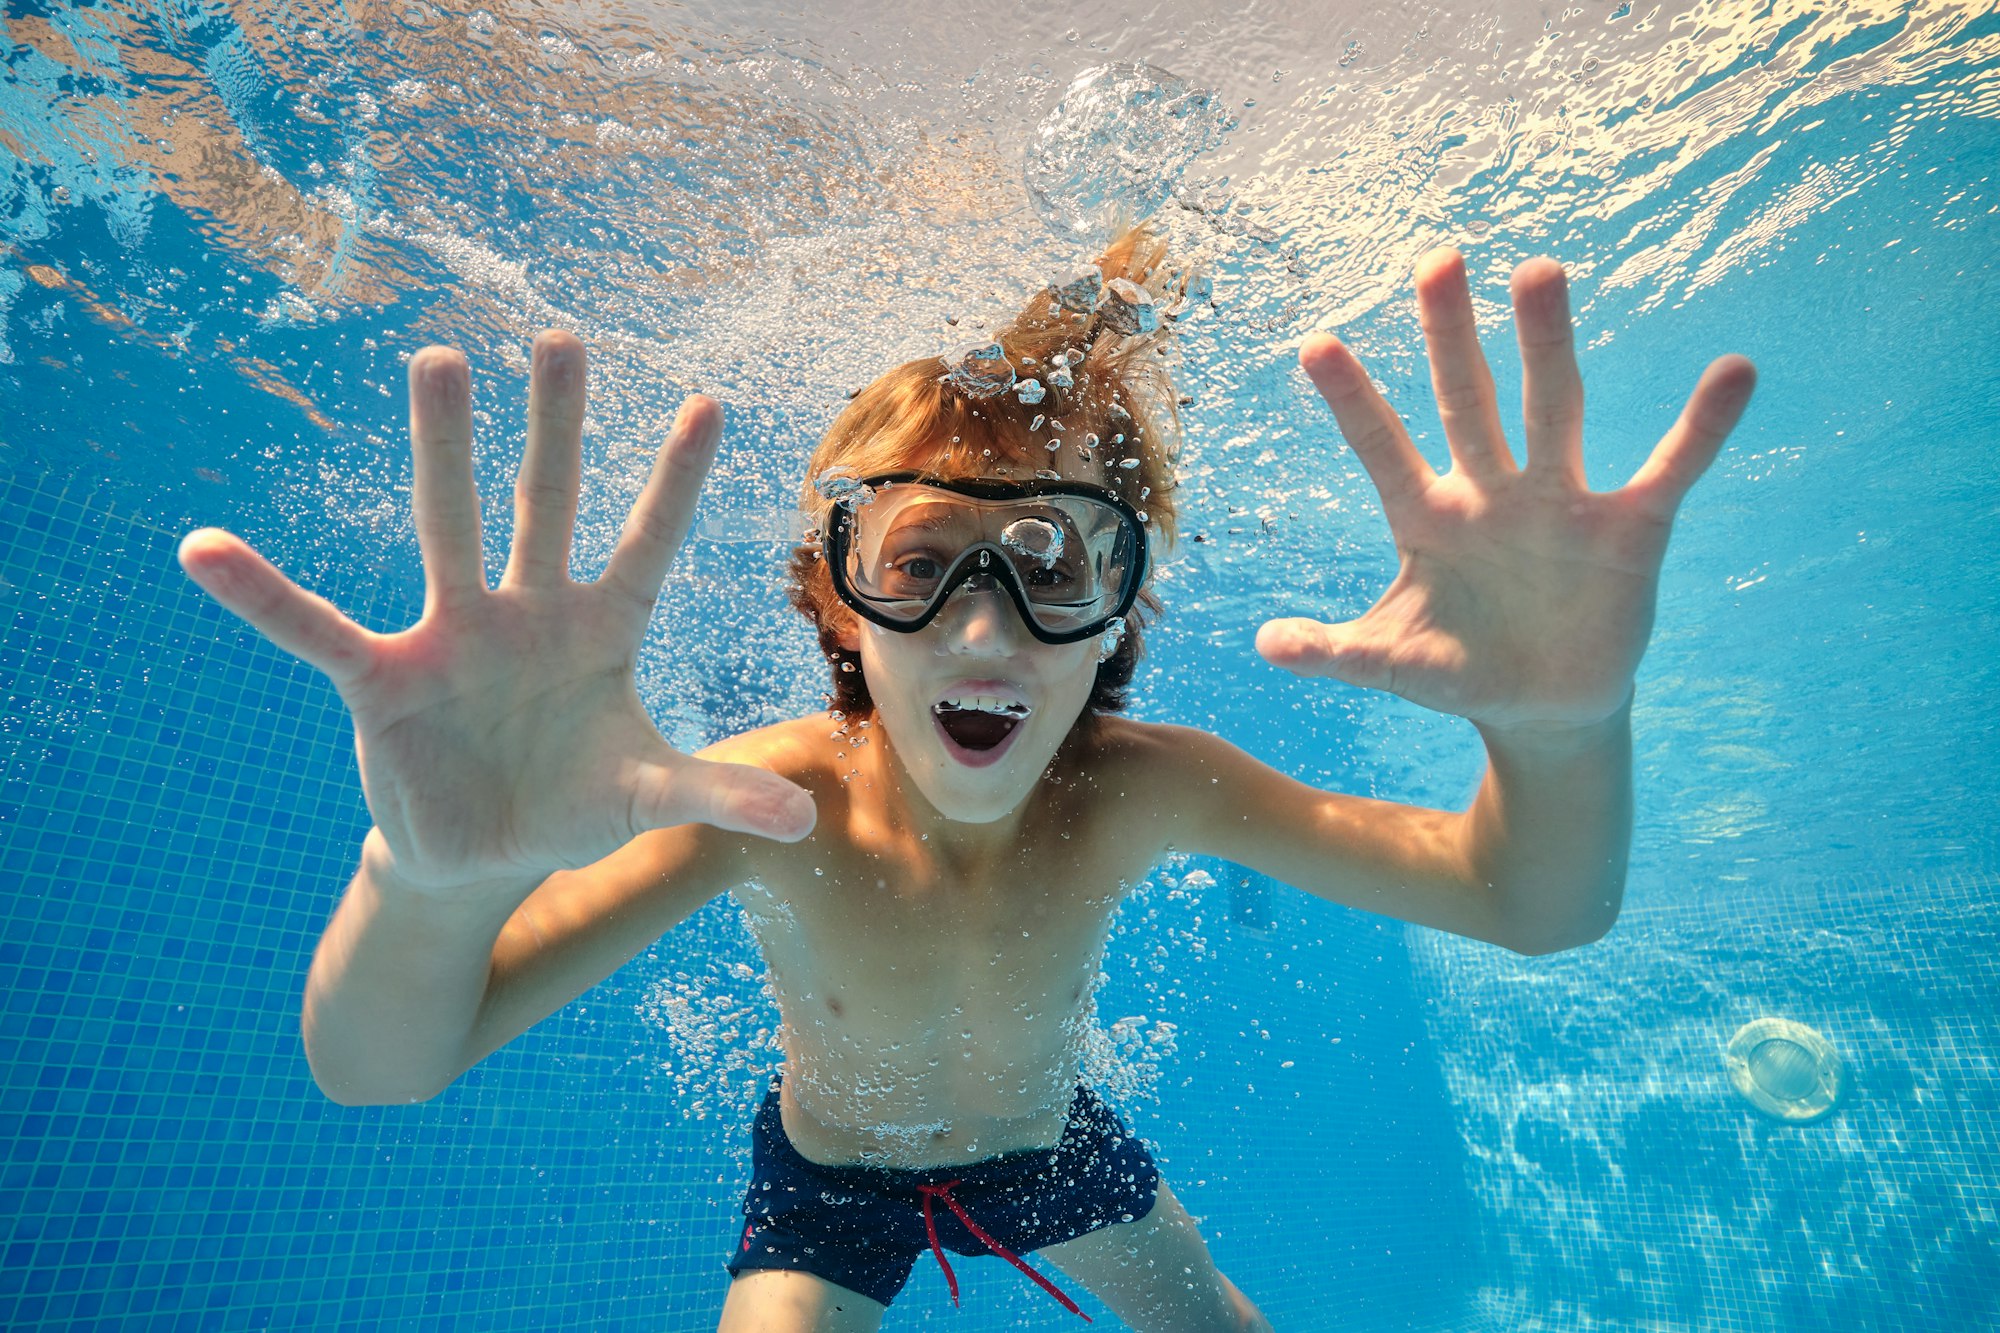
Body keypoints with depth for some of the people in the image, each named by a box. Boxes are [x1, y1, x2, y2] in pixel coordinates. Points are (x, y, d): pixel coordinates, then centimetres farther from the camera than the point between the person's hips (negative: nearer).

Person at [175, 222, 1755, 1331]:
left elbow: (1538, 908, -37)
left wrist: (1562, 727, -60)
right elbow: (379, 1070, -43)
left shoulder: (1136, 788, -32)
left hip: (1049, 1143, 2)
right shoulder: (770, 804, -37)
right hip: (833, 1179, -1)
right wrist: (436, 873, -67)